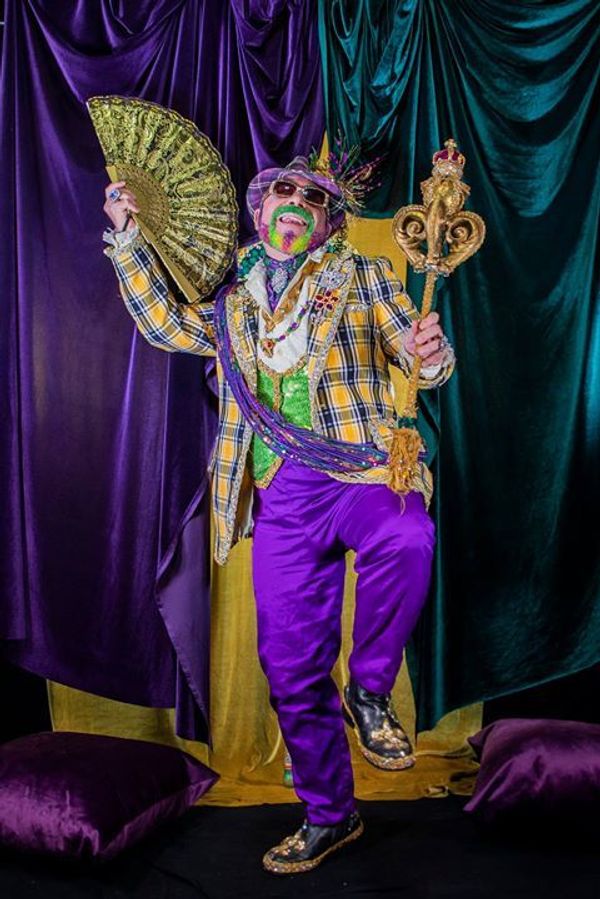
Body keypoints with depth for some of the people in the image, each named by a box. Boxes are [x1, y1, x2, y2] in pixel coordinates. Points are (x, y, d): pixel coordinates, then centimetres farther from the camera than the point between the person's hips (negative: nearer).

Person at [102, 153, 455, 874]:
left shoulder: (363, 278, 14)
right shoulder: (232, 298, 22)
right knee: (290, 665, 4)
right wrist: (128, 238, 10)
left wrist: (428, 355, -17)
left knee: (407, 539, -38)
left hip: (359, 469, -2)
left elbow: (420, 358, 7)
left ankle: (370, 691, -11)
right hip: (278, 495, 3)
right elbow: (167, 325, 12)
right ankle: (328, 815, 25)